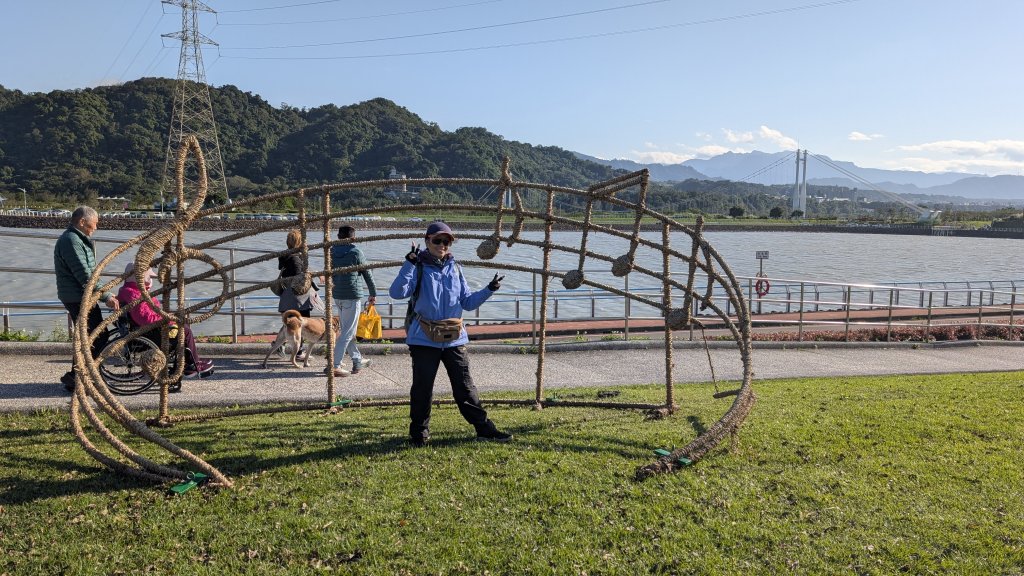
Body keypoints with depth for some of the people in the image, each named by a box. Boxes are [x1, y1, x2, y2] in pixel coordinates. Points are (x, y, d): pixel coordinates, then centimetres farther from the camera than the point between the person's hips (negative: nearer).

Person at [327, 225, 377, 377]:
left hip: (337, 296, 7)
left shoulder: (332, 252, 5)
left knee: (346, 330, 17)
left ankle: (357, 361, 28)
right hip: (352, 296, -6)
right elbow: (367, 274, -3)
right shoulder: (356, 252, -9)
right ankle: (334, 365, -8)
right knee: (347, 332, -3)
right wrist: (373, 294, 8)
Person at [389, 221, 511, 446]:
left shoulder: (455, 268, 11)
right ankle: (418, 433, 21)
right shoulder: (419, 267, -4)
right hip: (424, 339, -3)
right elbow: (397, 293, -19)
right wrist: (409, 264, -26)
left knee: (465, 386, 10)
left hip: (455, 339, 4)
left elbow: (467, 302, 13)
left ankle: (484, 428, 18)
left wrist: (489, 290, 1)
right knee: (422, 388, 6)